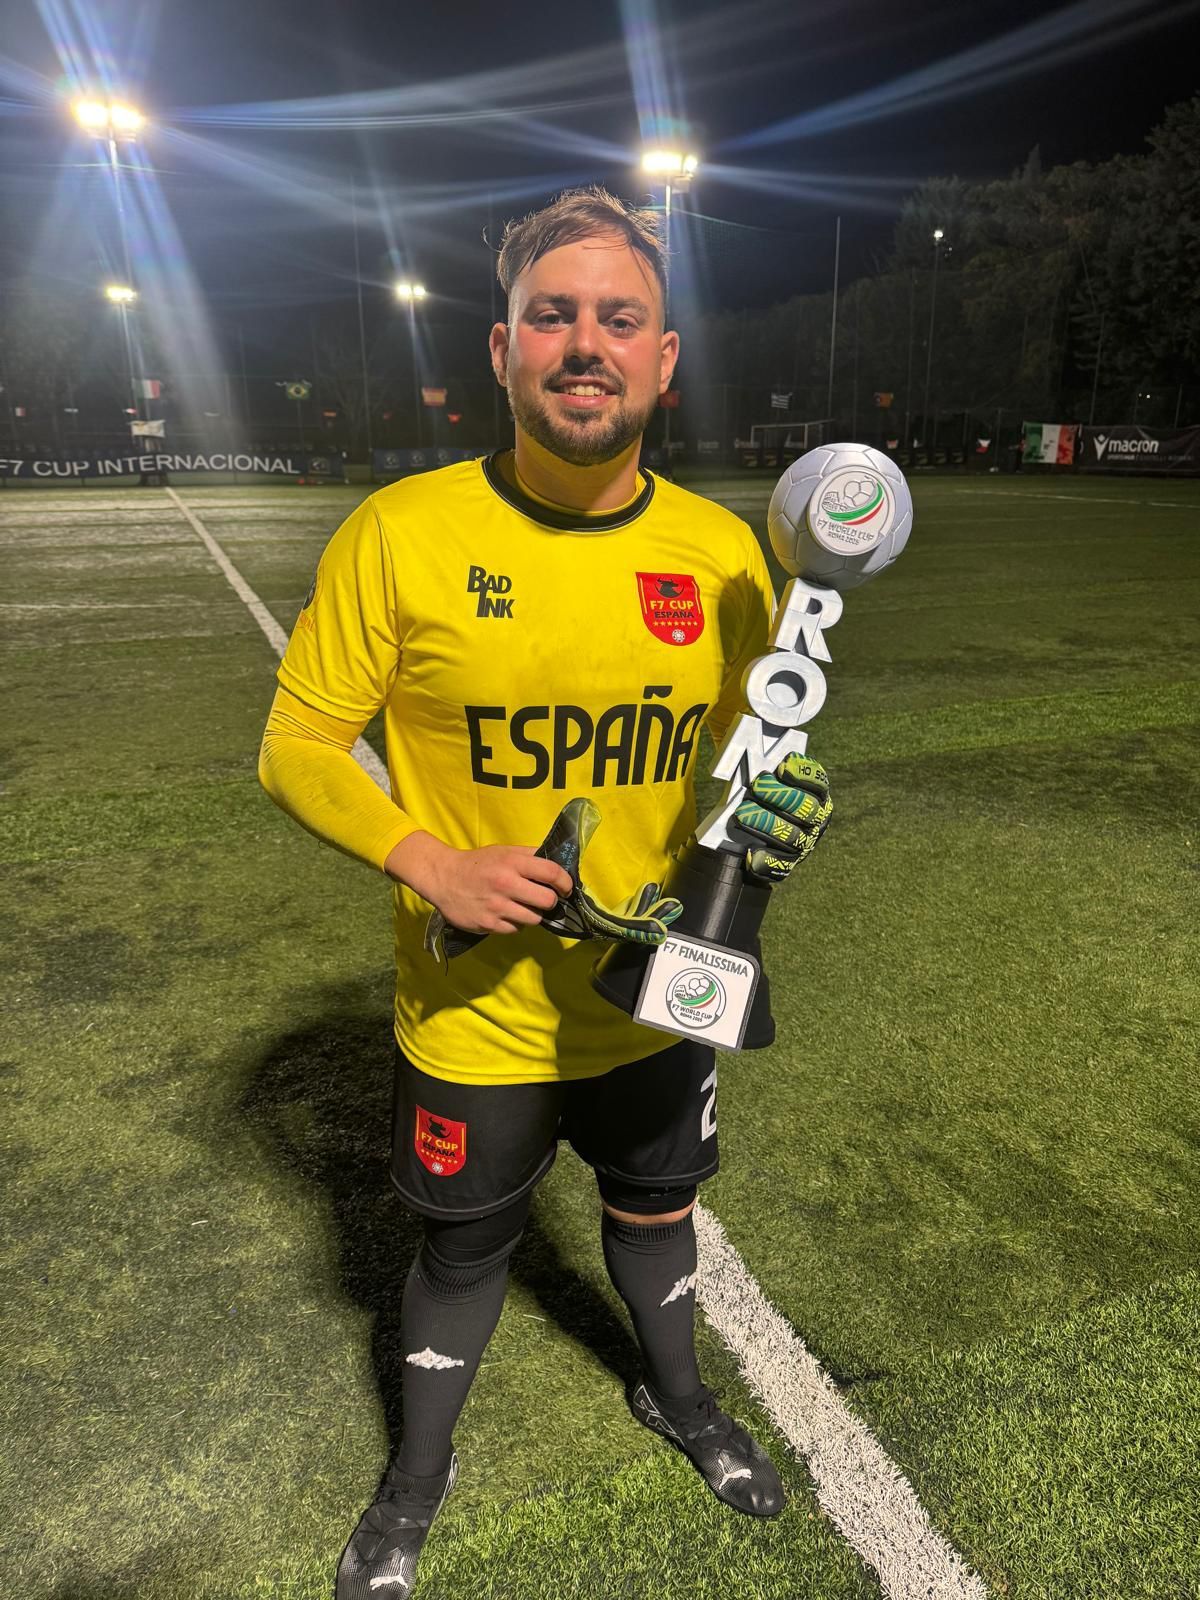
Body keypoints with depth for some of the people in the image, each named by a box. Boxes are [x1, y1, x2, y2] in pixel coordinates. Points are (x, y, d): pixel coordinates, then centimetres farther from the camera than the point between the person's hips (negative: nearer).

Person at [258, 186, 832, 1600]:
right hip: (476, 1016, -2)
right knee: (463, 1250, 20)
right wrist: (432, 865, -23)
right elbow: (296, 749, -9)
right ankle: (418, 1472, 53)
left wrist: (783, 805, -15)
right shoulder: (400, 533, -16)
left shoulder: (722, 550, -6)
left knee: (656, 1207, 27)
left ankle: (675, 1394, 61)